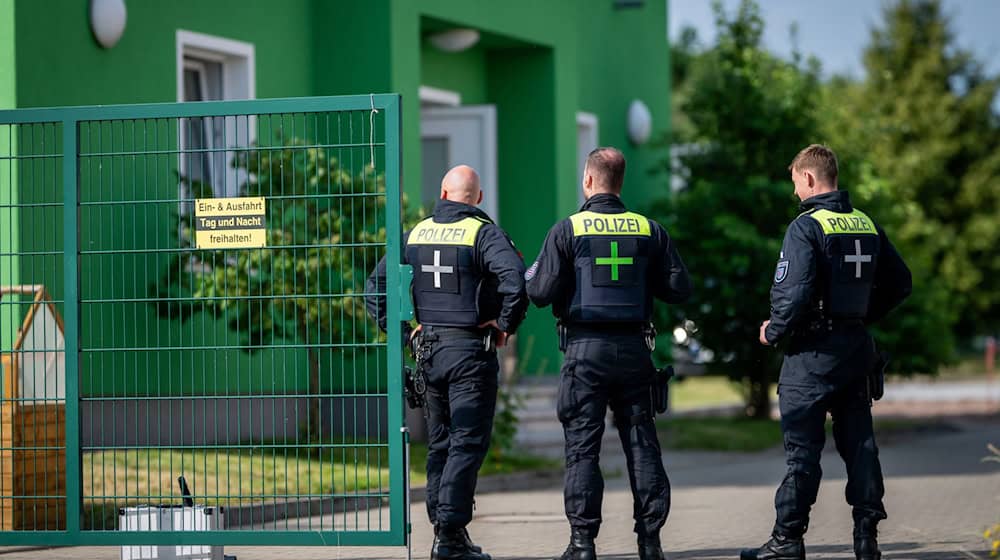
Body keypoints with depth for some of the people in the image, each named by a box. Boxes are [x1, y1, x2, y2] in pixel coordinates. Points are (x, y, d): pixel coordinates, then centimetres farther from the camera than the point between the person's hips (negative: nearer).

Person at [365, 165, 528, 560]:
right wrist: (505, 325, -12)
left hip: (430, 349, 6)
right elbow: (514, 278, -24)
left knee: (439, 444, 13)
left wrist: (395, 329, 13)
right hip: (471, 350, -6)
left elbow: (377, 282, 12)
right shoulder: (483, 233, -8)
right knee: (467, 443, -5)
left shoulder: (416, 234, 9)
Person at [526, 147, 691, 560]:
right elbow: (678, 289, 3)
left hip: (585, 350, -3)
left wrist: (531, 275, 14)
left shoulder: (568, 230, -5)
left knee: (582, 447, 1)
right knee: (642, 444, 8)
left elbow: (541, 292, -8)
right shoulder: (649, 230, 4)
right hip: (634, 349, 3)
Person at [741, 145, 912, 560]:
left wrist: (773, 332, -6)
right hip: (857, 348, 7)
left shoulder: (806, 227, -13)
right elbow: (899, 282, 14)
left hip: (813, 351, -7)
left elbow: (793, 292, -21)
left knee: (802, 447, -3)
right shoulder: (867, 225, 9)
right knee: (859, 442, 10)